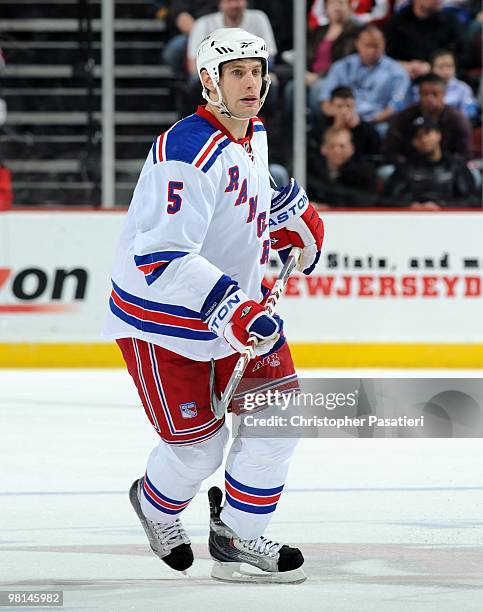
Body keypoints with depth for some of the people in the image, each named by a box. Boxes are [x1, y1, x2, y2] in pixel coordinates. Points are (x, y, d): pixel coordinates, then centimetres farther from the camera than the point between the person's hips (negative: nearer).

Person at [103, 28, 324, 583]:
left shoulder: (253, 137, 3)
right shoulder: (189, 153, -27)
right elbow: (160, 256, -35)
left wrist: (293, 215, 12)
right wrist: (227, 306, -43)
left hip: (235, 302, 8)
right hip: (161, 315, -8)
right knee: (199, 442, -1)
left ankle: (236, 533, 16)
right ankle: (155, 507, 33)